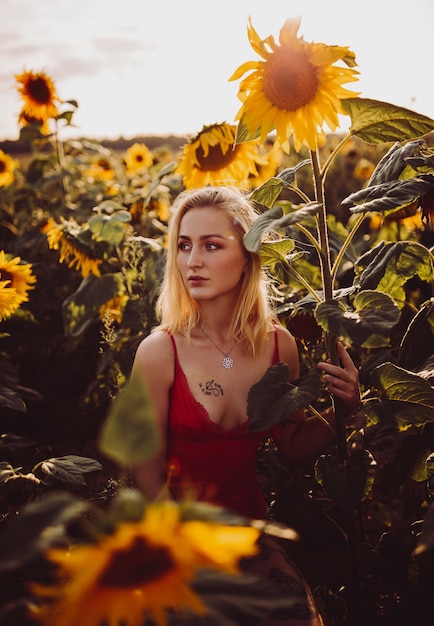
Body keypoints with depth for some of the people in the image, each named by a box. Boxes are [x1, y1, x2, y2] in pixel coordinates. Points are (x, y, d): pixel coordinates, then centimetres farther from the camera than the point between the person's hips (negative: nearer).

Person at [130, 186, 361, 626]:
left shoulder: (279, 345, -5)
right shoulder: (160, 351, -15)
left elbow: (293, 447, 7)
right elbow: (149, 479, -9)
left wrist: (340, 408, -9)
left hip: (252, 526, 3)